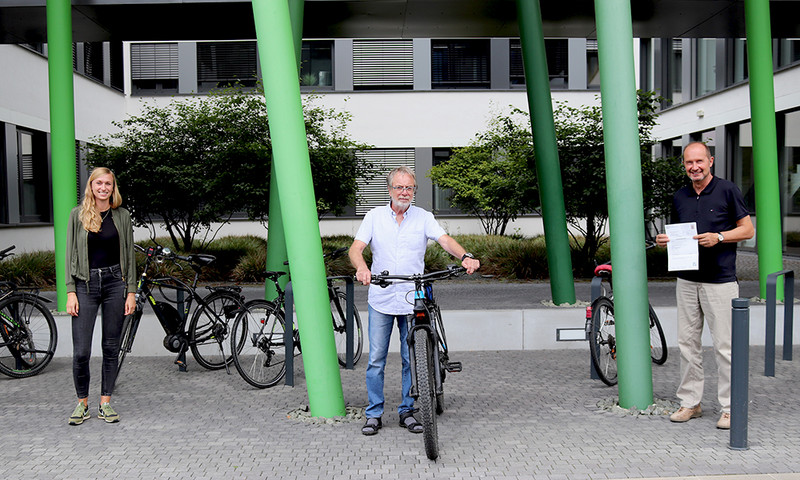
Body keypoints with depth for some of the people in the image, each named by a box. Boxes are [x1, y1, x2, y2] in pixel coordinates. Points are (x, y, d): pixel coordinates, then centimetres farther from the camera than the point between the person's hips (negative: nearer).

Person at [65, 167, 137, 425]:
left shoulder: (122, 216, 5)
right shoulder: (78, 215, 3)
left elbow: (129, 256, 8)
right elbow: (71, 254, 2)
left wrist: (131, 291, 2)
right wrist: (71, 292, -5)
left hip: (115, 282, 1)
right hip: (86, 284, -1)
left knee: (111, 348, 6)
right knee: (81, 351, -5)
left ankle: (105, 403, 17)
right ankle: (82, 403, 14)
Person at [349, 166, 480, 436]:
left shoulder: (423, 217, 5)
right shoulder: (375, 216, 5)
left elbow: (444, 240, -9)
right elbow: (356, 248, -4)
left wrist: (465, 257, -30)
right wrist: (361, 267, -27)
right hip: (381, 299, 0)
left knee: (412, 359, 5)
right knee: (376, 359, 2)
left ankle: (407, 411, 20)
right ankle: (374, 414, 14)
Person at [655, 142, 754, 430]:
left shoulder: (727, 190, -3)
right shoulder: (680, 197, 12)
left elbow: (748, 229, -1)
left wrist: (718, 237, -18)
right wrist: (665, 241, -1)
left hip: (720, 281, -5)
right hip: (686, 280, 5)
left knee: (724, 345, -2)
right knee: (687, 343, 8)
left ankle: (730, 407, 8)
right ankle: (690, 402, 18)